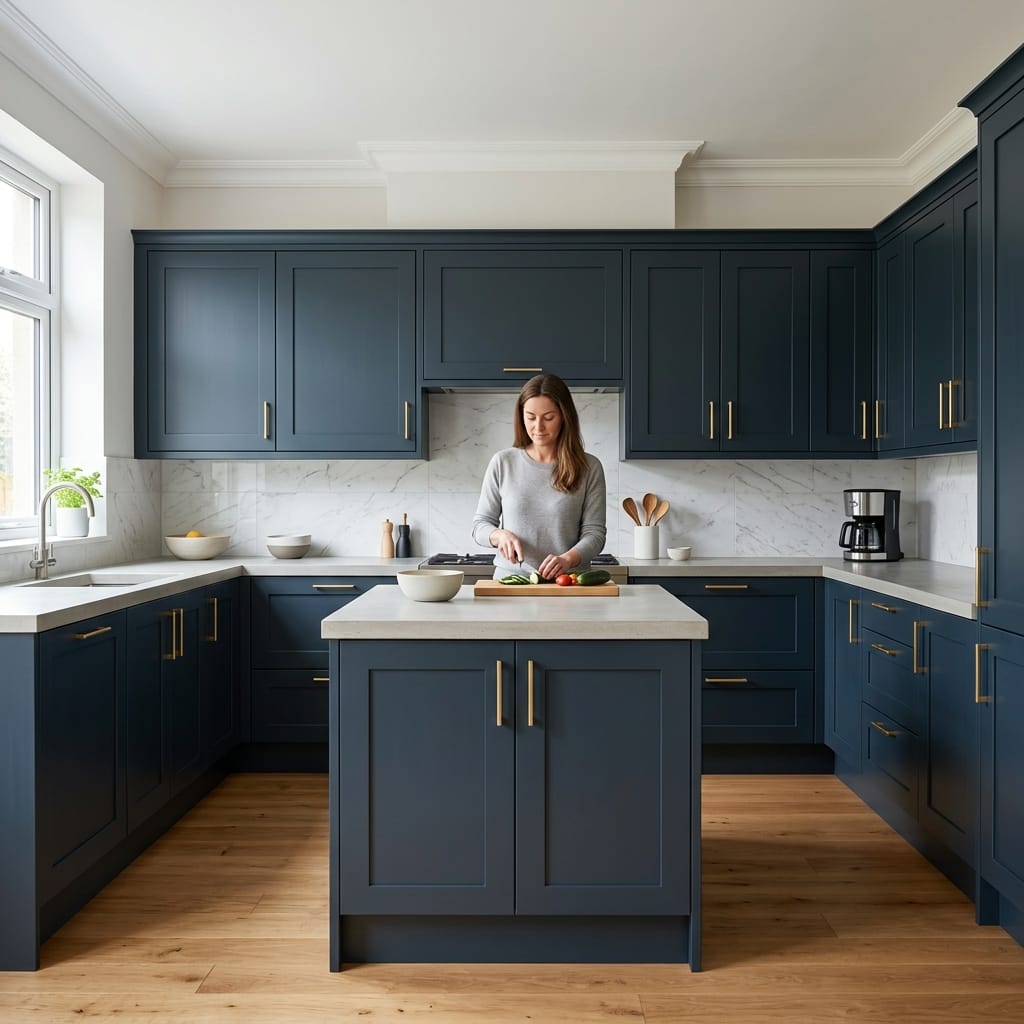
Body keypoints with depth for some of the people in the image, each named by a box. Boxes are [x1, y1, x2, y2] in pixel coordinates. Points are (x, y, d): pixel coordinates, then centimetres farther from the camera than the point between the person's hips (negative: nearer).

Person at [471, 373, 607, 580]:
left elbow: (594, 532, 2)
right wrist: (500, 535, -9)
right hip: (510, 579, 1)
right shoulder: (502, 462, 7)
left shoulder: (590, 468, 4)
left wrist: (568, 559, -17)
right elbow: (480, 525, 12)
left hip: (567, 581, 0)